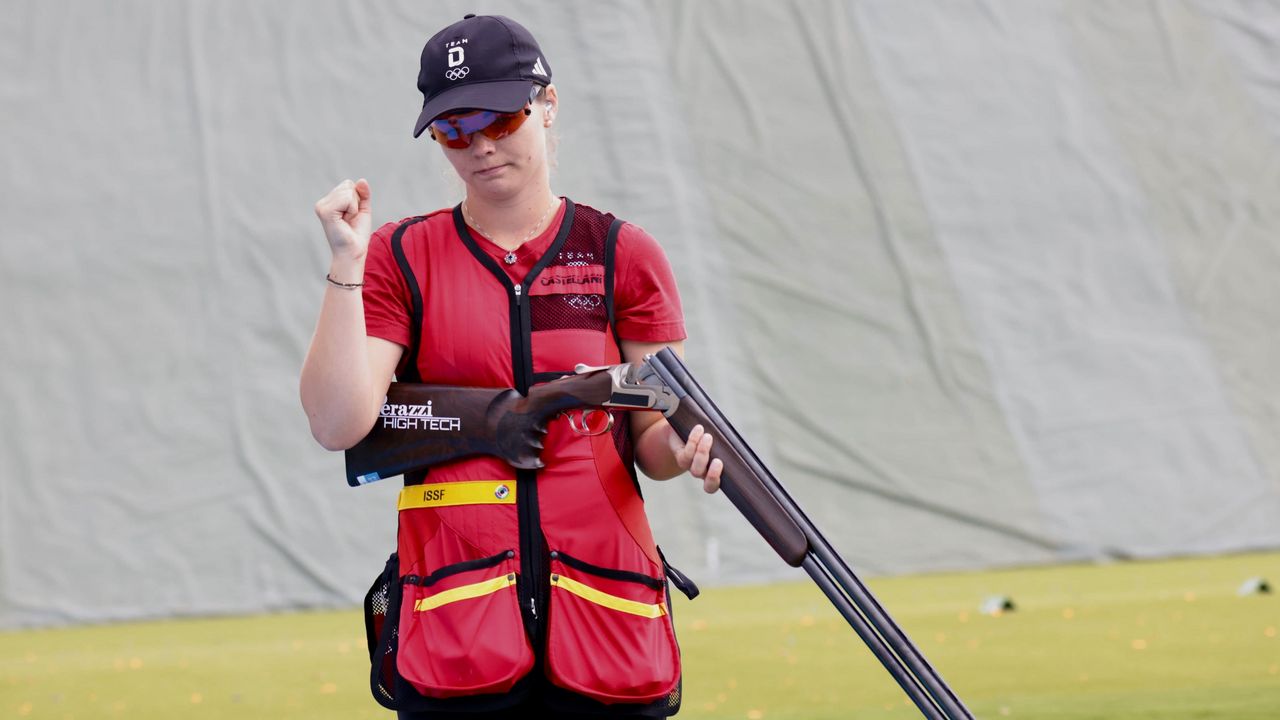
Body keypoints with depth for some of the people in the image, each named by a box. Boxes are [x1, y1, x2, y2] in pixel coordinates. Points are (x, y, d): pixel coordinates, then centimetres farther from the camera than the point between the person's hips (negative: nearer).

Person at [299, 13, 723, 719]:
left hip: (607, 615, 1)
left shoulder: (622, 255, 7)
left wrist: (682, 447, -17)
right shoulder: (400, 258, 6)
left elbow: (651, 433, 6)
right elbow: (338, 424, -6)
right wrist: (347, 262, -11)